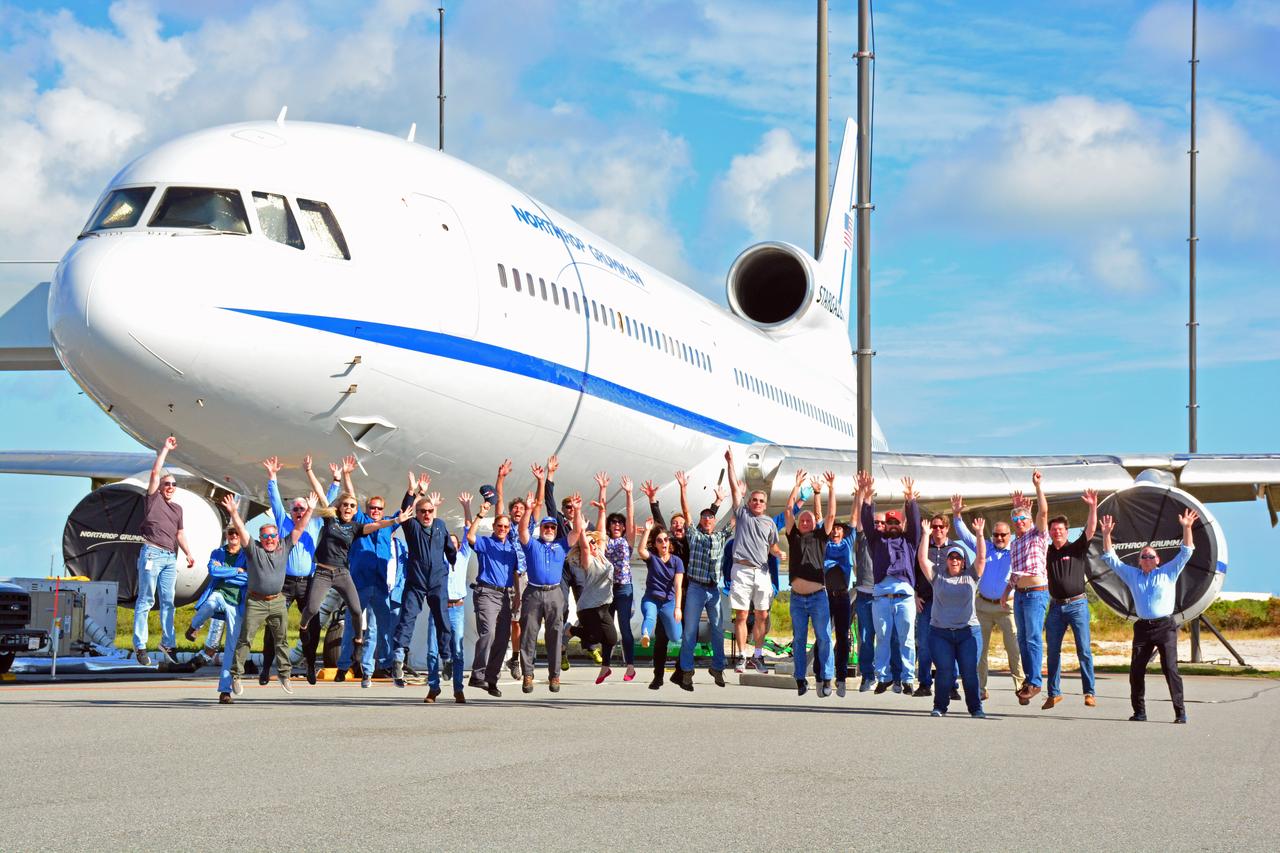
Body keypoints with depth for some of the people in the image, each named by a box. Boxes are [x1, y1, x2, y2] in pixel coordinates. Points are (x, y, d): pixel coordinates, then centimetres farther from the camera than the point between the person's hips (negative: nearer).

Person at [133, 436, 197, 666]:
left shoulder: (178, 508, 22)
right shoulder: (153, 498, 5)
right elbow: (155, 472, -4)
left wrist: (188, 553, 14)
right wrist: (165, 449, -1)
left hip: (170, 557, 6)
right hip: (152, 553, -6)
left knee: (168, 602, 5)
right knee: (146, 600, -6)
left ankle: (168, 644, 8)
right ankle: (139, 646, -7)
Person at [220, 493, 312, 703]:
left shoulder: (285, 548, 7)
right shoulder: (254, 549, -1)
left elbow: (299, 528, 6)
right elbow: (241, 530, -12)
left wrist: (309, 510, -1)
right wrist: (234, 513, -25)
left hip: (277, 602, 3)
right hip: (255, 602, -3)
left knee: (282, 639, 7)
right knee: (244, 639, -5)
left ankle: (283, 674, 18)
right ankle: (234, 675, -2)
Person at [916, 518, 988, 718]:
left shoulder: (970, 576, 12)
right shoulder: (938, 576, 11)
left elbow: (981, 557, 0)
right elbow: (922, 559, 2)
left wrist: (979, 534, -8)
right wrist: (925, 535, -2)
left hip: (968, 631, 0)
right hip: (940, 632, 0)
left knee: (970, 671, -5)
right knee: (945, 671, -7)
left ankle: (976, 708, 2)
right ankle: (940, 706, 4)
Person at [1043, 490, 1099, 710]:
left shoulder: (1076, 549, 2)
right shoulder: (1046, 551, 11)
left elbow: (1090, 530, -9)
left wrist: (1093, 507, -20)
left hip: (1077, 605, -4)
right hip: (1056, 606, 4)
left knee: (1084, 650, -8)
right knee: (1053, 651, 4)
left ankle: (1089, 692, -7)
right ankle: (1054, 693, 12)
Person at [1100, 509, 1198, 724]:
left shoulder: (1168, 573, 10)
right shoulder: (1132, 575, 17)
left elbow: (1185, 553, 5)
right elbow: (1110, 558, 19)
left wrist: (1187, 528, -6)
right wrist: (1106, 535, 10)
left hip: (1165, 626, -3)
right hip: (1142, 627, 3)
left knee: (1170, 669, -10)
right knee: (1136, 670, -3)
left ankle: (1180, 711, -9)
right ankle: (1139, 712, 5)